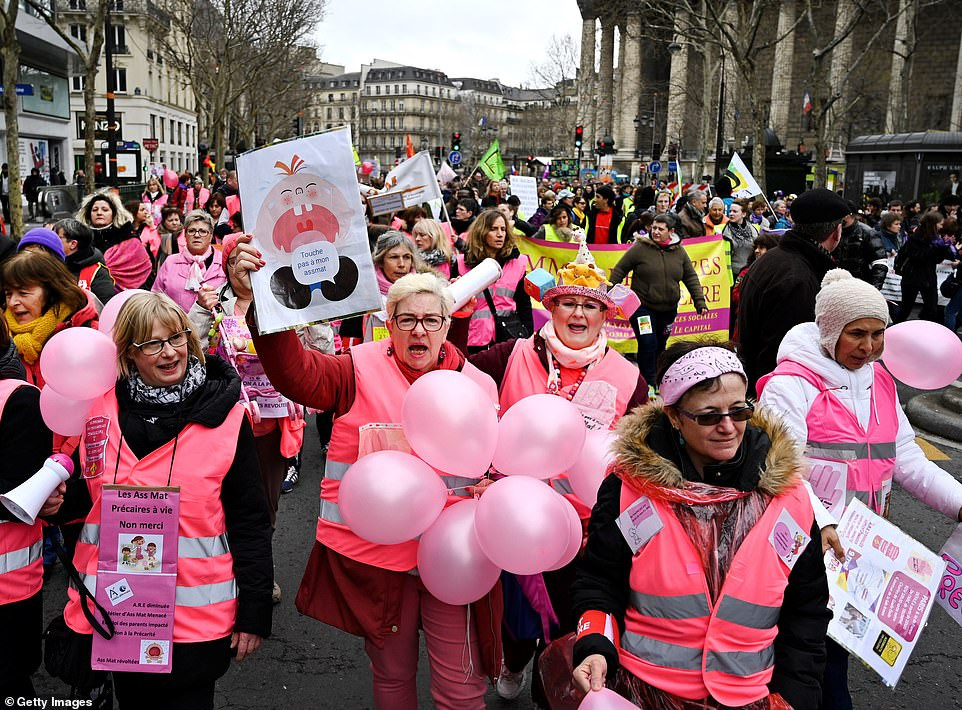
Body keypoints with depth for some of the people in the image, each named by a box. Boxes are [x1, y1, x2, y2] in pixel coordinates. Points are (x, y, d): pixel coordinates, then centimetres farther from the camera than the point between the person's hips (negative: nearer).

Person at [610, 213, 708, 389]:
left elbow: (691, 278, 9)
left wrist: (700, 302, 2)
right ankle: (648, 384, -2)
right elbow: (619, 270, -3)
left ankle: (657, 380, 28)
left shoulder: (679, 251, 3)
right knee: (648, 344, -14)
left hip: (668, 309, 4)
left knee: (660, 346, 12)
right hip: (643, 307, -4)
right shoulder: (640, 248, -8)